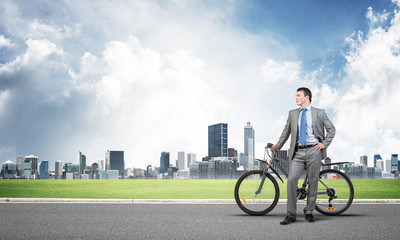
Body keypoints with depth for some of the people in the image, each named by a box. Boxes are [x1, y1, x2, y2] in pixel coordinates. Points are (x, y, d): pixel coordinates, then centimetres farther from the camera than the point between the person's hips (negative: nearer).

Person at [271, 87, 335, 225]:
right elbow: (286, 131, 22)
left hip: (313, 151, -1)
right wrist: (277, 146, 22)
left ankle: (309, 212, 15)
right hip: (298, 152, 1)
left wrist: (324, 143, 2)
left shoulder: (319, 113, 8)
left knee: (313, 182, 2)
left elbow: (331, 129, 12)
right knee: (291, 180, -12)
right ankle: (291, 215, -6)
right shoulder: (292, 114, 15)